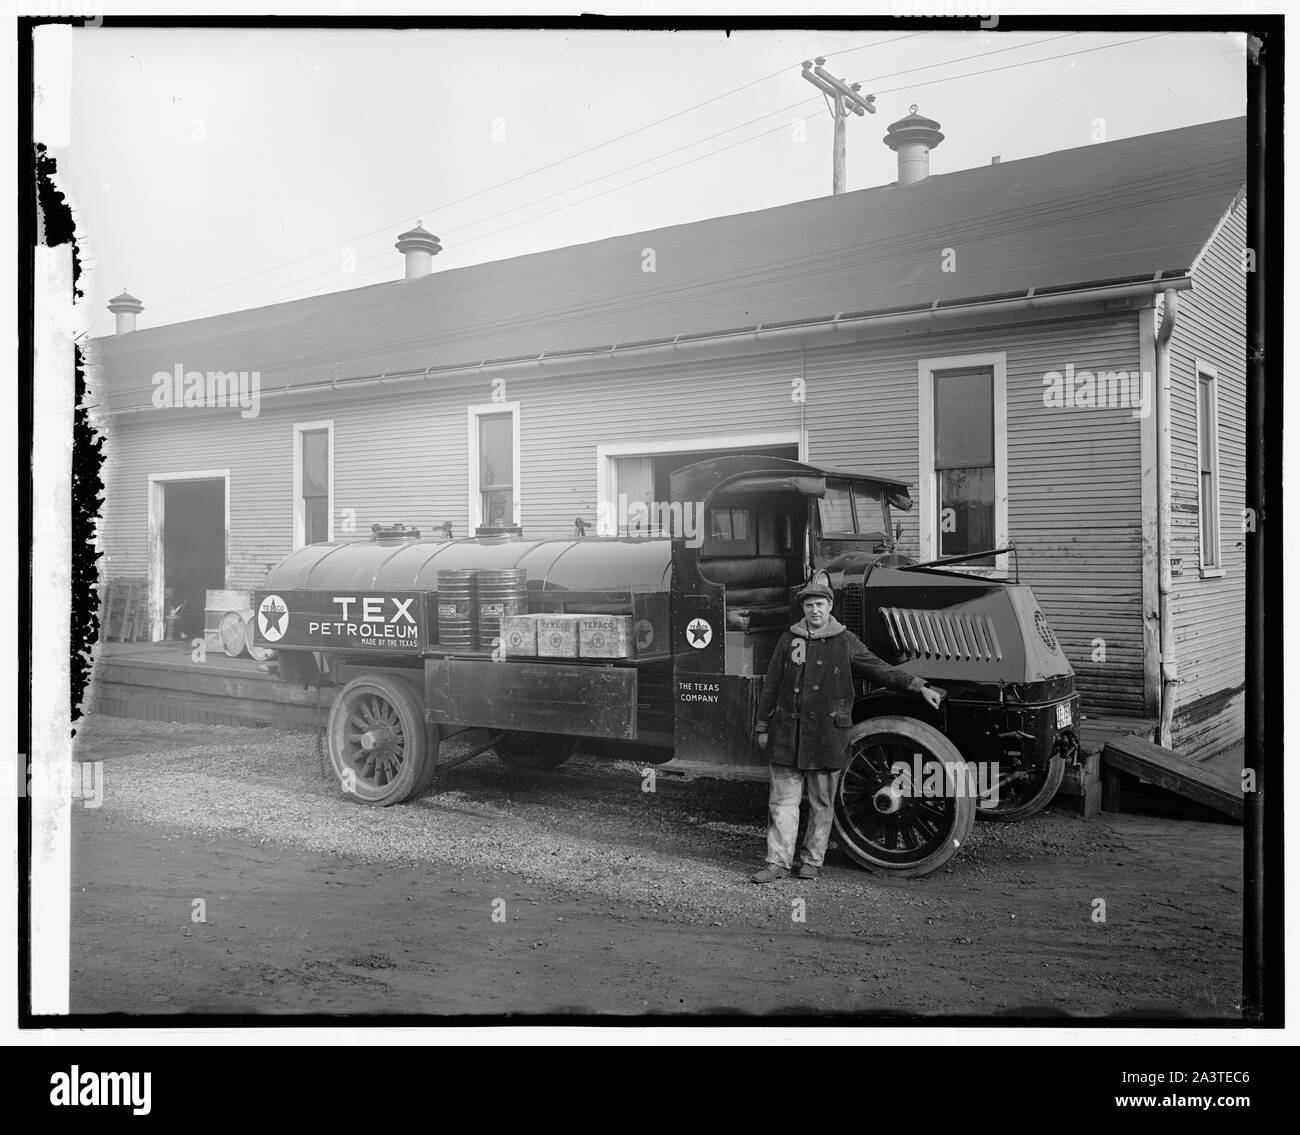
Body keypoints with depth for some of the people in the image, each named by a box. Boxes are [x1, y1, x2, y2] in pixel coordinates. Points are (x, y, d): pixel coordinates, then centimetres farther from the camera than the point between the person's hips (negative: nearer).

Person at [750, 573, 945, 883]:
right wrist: (762, 727, 10)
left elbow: (880, 669, 5)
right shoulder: (789, 640, 6)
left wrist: (919, 686, -2)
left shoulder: (845, 641, 3)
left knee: (822, 802, 8)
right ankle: (779, 862, 10)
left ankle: (812, 860, 21)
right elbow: (771, 686, 10)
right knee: (783, 800, 3)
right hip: (787, 734, 1)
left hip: (827, 735, -1)